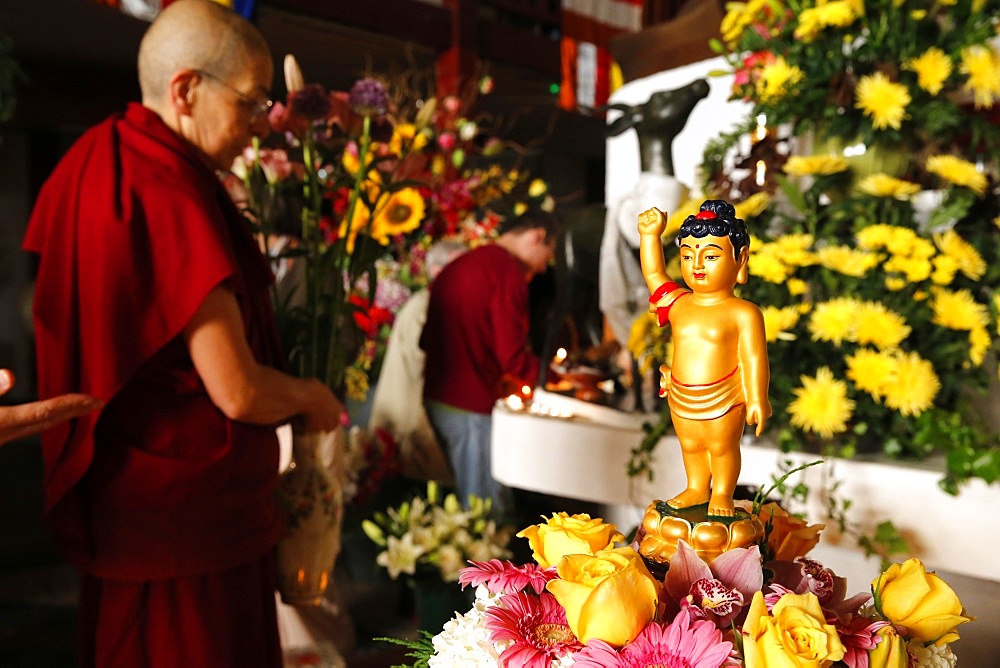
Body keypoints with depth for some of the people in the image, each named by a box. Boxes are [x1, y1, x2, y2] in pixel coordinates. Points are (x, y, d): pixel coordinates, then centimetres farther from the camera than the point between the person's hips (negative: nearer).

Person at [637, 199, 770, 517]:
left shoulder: (743, 313, -15)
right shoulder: (678, 304, -1)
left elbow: (754, 358, -15)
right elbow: (654, 273, 6)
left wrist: (757, 399, -17)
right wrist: (649, 235, -1)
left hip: (724, 399, -5)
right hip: (681, 399, 5)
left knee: (723, 448, 14)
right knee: (690, 447, 22)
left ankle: (722, 495, 35)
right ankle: (697, 489, 43)